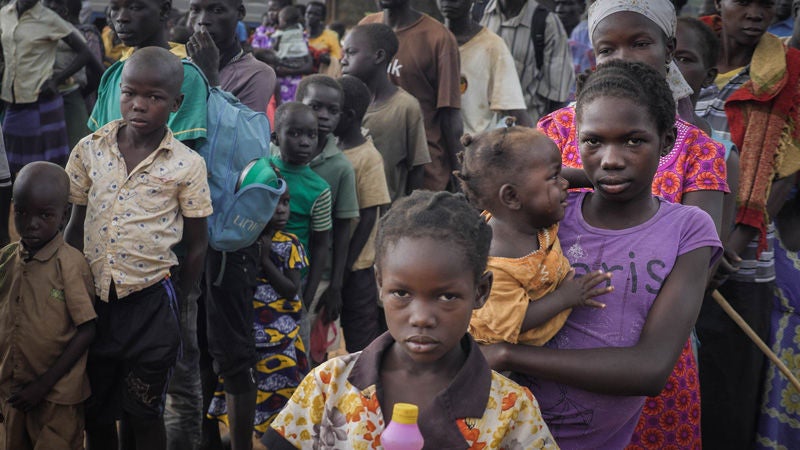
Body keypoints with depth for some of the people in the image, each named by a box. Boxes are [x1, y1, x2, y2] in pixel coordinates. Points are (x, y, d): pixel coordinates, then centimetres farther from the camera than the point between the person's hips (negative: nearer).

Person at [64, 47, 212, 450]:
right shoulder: (90, 150, -1)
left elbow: (196, 244, 0)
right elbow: (76, 225, 8)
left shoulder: (186, 165, -8)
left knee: (142, 414, 9)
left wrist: (176, 303, 0)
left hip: (149, 300, -3)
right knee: (94, 409, 17)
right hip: (93, 296, 3)